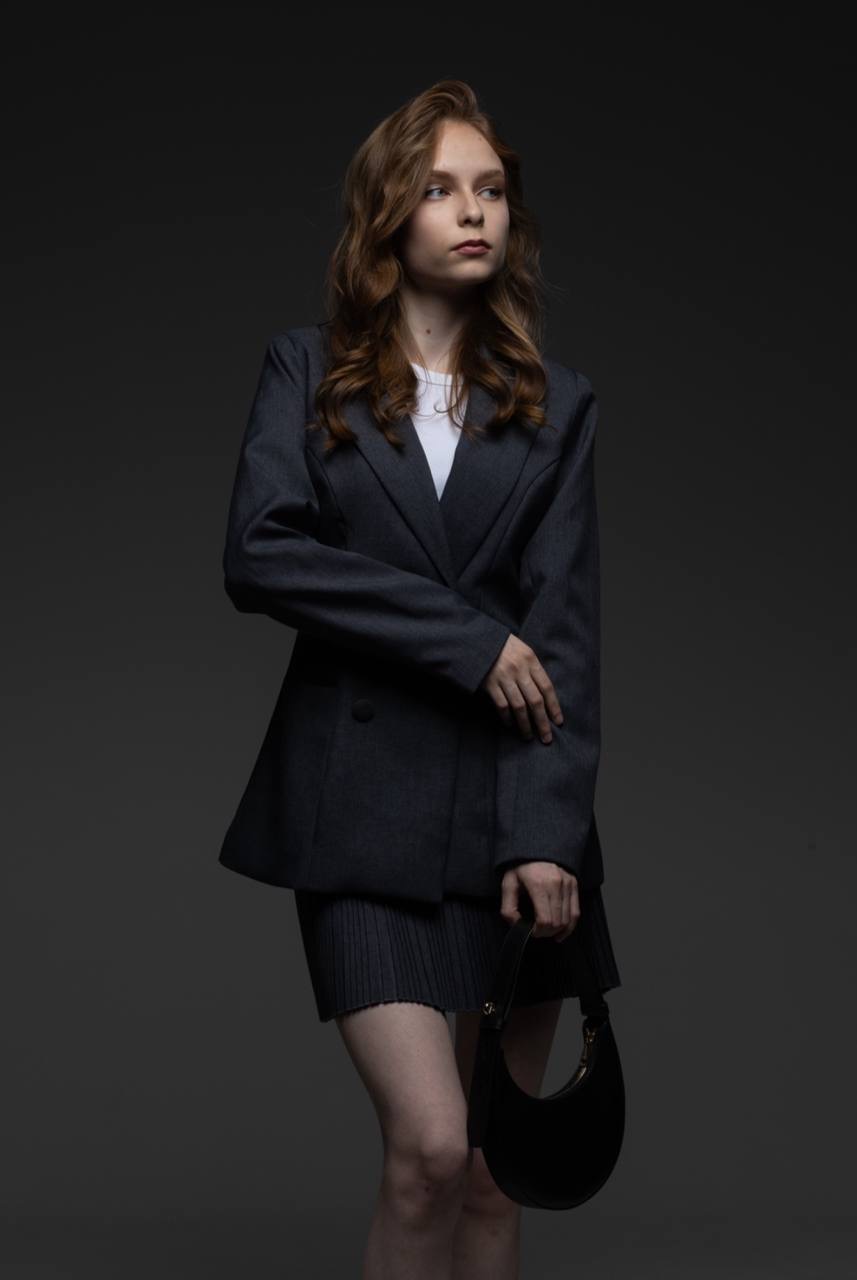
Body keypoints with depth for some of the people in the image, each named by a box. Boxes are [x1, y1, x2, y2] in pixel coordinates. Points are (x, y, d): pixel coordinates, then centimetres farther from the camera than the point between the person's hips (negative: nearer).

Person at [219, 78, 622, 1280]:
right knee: (429, 1148, -12)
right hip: (366, 809, -2)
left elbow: (564, 633, 1)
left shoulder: (557, 405, 10)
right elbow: (258, 553, -9)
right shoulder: (309, 371, 7)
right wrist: (465, 638, -13)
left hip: (515, 810, 2)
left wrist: (547, 833, -11)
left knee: (494, 1172, 7)